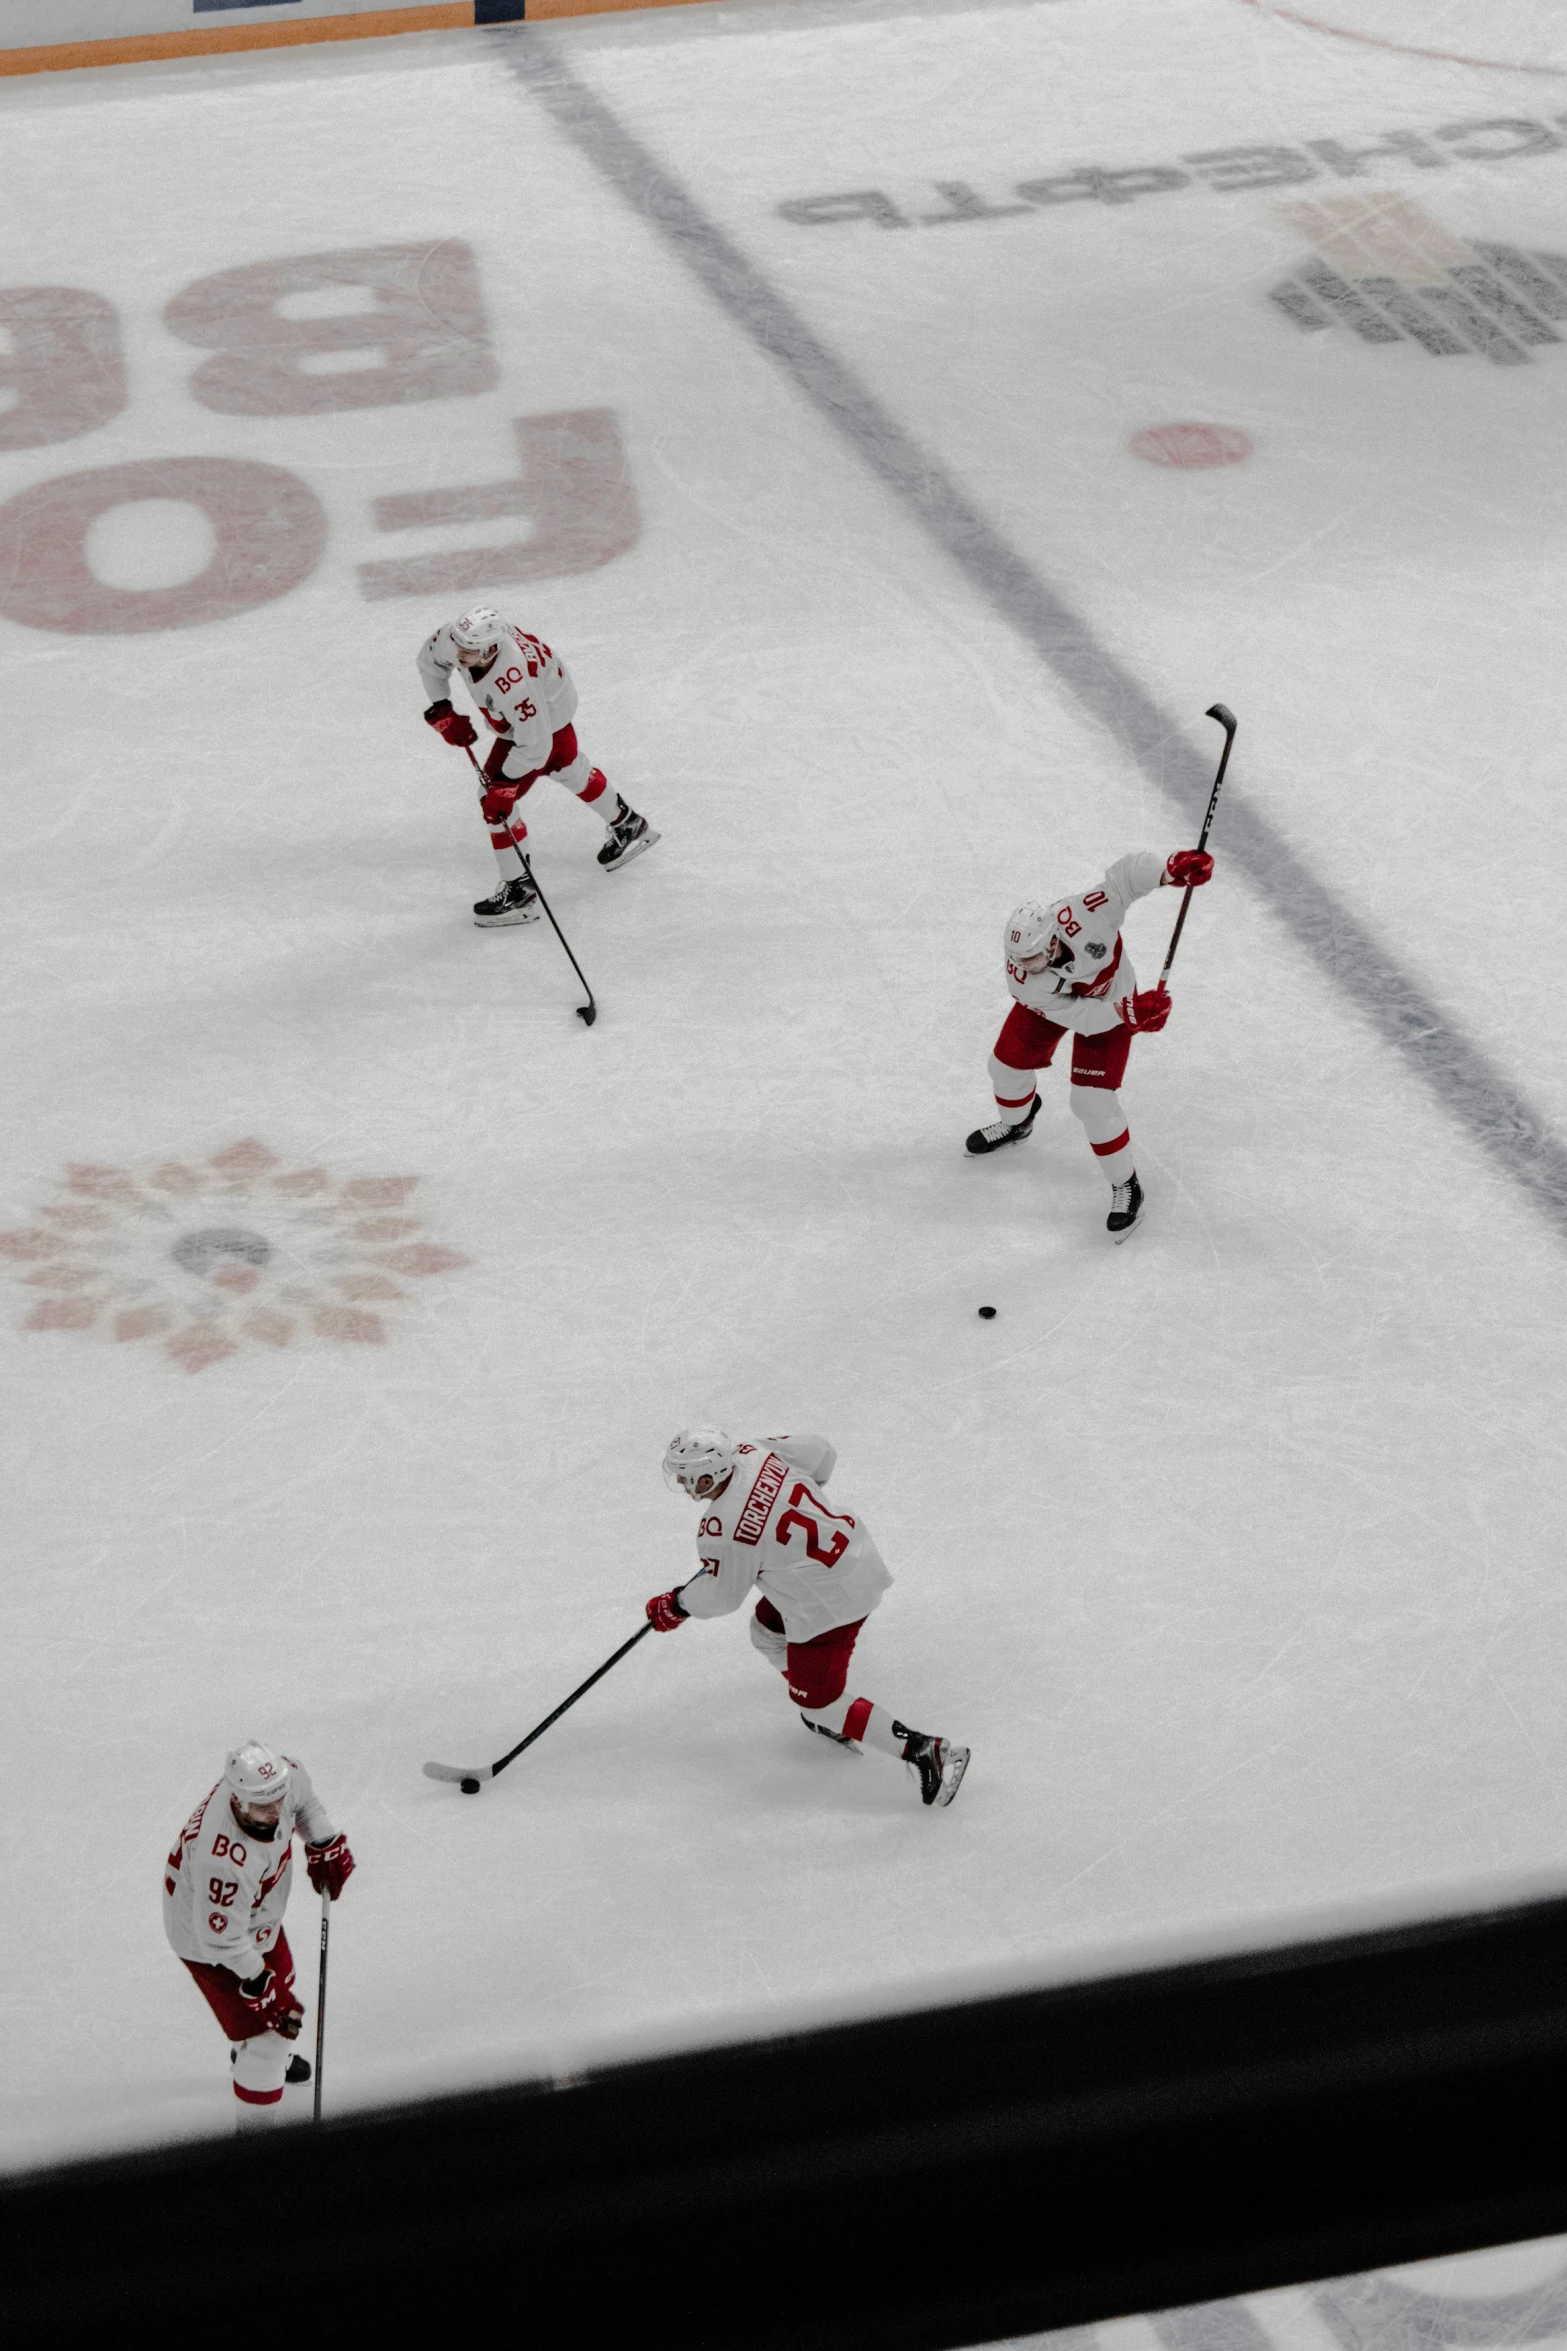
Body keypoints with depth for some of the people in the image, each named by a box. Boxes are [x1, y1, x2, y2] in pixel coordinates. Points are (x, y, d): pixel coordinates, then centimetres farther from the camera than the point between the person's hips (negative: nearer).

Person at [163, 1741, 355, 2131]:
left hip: (257, 1913, 8)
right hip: (211, 1938, -8)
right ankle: (258, 2132, 15)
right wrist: (263, 1988, -26)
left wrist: (325, 1844, 0)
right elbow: (223, 1938, -33)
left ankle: (250, 2054, 63)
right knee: (269, 2028, -4)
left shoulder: (283, 1775, -26)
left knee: (278, 1980, 32)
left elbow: (302, 1798, 2)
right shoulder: (222, 1861, -46)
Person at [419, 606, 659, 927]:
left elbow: (534, 745, -36)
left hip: (547, 713, -8)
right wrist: (442, 712, -7)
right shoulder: (456, 636, -29)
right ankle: (626, 824, 55)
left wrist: (503, 783, -28)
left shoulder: (513, 682, -46)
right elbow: (429, 660, -4)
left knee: (495, 797, -11)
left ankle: (519, 892, 1)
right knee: (566, 767, 31)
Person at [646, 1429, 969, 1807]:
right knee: (767, 1631, 28)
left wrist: (675, 1606, 11)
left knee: (818, 1703, 6)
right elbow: (820, 1452, 11)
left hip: (829, 1603, -9)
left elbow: (721, 1596, -9)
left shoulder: (721, 1530, -24)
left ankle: (922, 1751, 1)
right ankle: (832, 1720, 40)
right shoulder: (755, 1452, -5)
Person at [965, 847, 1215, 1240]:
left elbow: (1129, 873, -36)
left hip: (1111, 1001, -3)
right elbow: (1080, 1016, -34)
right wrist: (1130, 1014, -46)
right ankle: (1016, 1122, 53)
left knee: (1093, 1102, -10)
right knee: (1008, 1066, 16)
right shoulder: (1023, 981, -35)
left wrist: (1172, 869, -50)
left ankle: (1125, 1187, 10)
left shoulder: (1083, 915, -44)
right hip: (1051, 1003, 3)